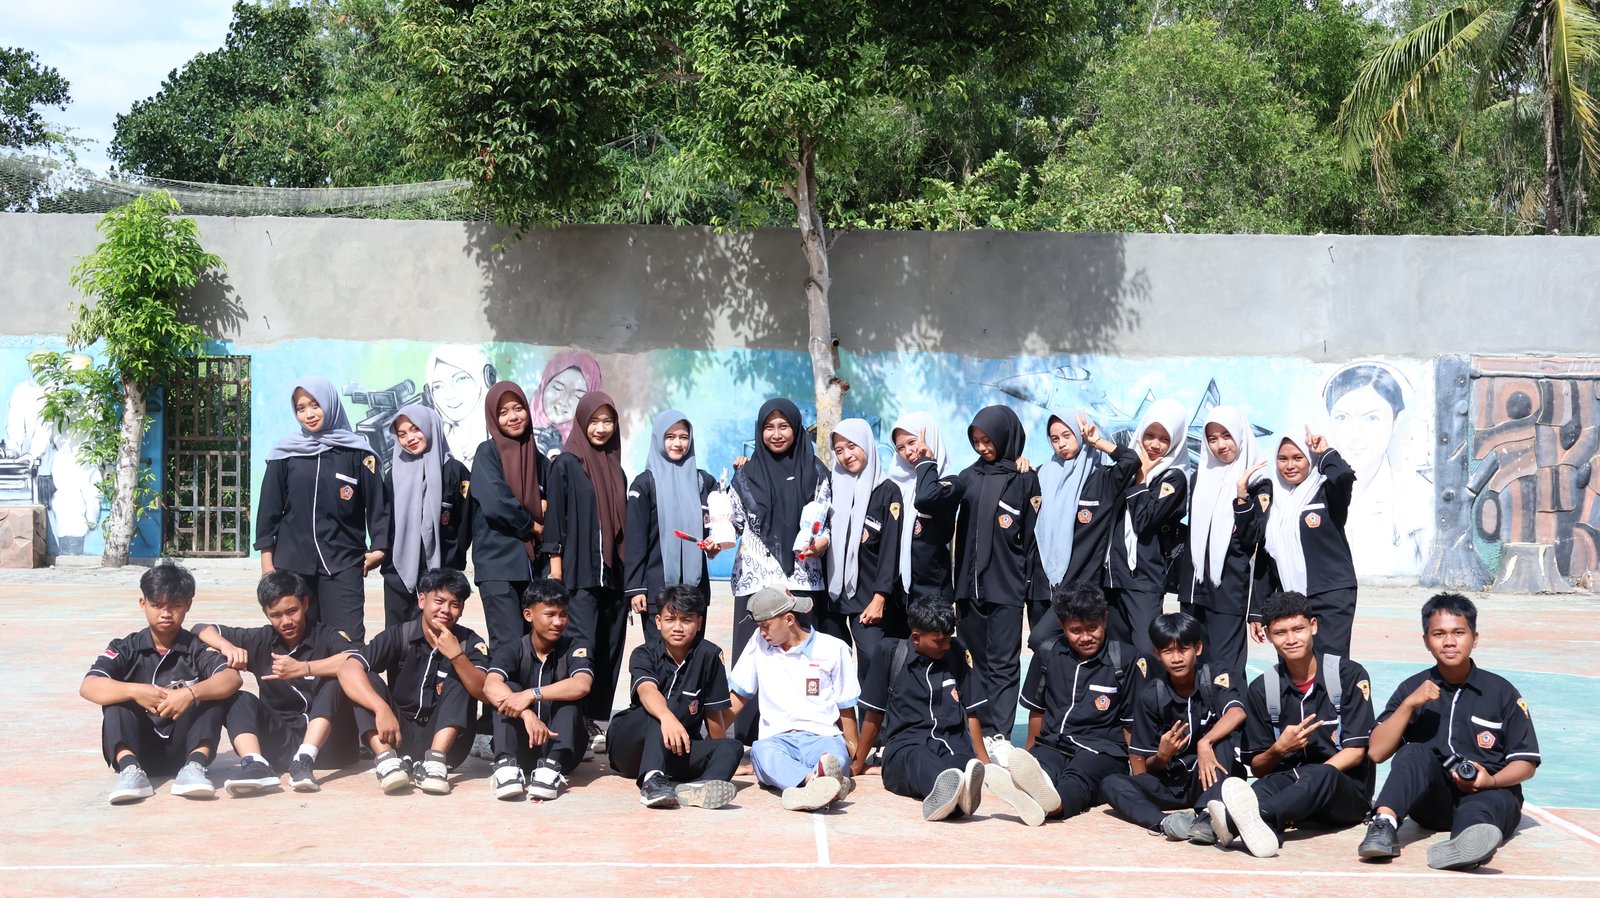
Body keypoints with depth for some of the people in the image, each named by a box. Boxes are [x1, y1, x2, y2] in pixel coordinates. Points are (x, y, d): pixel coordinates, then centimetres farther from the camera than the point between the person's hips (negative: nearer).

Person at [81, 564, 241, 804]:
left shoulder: (197, 649, 1)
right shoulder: (125, 649, 3)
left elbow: (232, 678, -18)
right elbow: (88, 687, -14)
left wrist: (190, 693, -35)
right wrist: (135, 690, -31)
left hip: (183, 748, -1)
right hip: (138, 749, 1)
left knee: (211, 695, -20)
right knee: (115, 697, -19)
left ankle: (194, 766, -36)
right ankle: (129, 769, -38)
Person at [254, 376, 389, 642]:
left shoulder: (357, 452, 3)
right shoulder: (285, 453, 8)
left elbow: (376, 501, 4)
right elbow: (269, 508, 10)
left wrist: (379, 547, -6)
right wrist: (267, 561, 6)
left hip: (343, 563, -1)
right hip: (293, 563, 2)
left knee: (348, 640, -9)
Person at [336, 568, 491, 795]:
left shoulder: (470, 643, -3)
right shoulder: (400, 636, -5)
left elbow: (484, 692, -18)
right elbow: (348, 670, -20)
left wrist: (456, 655, -31)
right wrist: (381, 709, -35)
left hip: (445, 737, 0)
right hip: (398, 734, 0)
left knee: (458, 682, -19)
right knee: (364, 679, -17)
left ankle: (435, 760, -34)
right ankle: (386, 759, -36)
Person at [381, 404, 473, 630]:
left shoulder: (455, 471, -1)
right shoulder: (395, 473, 10)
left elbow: (465, 523, -2)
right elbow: (384, 520, 14)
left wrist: (450, 564, -4)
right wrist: (383, 556, 5)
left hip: (440, 573, -3)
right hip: (398, 572, 3)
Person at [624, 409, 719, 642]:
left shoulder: (703, 482, 11)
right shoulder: (645, 484, 1)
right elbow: (635, 539, -2)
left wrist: (713, 546, -3)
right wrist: (634, 588, -8)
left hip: (695, 585, 3)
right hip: (656, 587, -3)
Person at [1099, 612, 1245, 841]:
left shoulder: (1216, 680, -7)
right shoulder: (1150, 695, -2)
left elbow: (1237, 714, -30)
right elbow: (1139, 769, 0)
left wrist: (1205, 743, -42)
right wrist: (1162, 757, -21)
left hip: (1209, 779, -2)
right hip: (1169, 784, 2)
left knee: (1222, 739, -30)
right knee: (1111, 784, -21)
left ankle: (1209, 819, -47)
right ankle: (1165, 822, -47)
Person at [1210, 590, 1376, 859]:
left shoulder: (1349, 675, -2)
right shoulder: (1262, 689, 4)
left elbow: (1355, 751, -7)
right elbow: (1257, 768, 6)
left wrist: (1311, 780, -22)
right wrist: (1279, 750, -17)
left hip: (1348, 793, -2)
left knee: (1322, 776, -38)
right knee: (1268, 786, -33)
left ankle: (1236, 821, -63)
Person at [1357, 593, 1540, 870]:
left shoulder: (1501, 691, 4)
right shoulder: (1413, 689, 7)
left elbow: (1526, 763, 3)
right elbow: (1376, 753, -1)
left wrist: (1491, 780, -18)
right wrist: (1409, 705, -12)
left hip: (1489, 792, -1)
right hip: (1430, 800, 2)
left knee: (1496, 802, -37)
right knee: (1416, 754, -28)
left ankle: (1461, 846, -71)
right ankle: (1384, 824, -49)